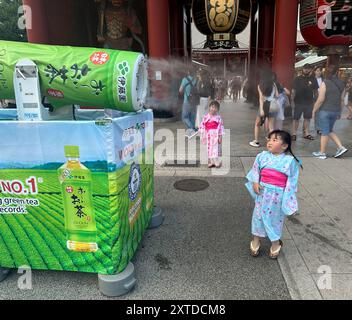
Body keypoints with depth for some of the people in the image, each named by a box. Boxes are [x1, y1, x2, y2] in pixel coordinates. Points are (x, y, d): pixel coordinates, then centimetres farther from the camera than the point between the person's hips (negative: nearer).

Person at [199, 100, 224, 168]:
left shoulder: (218, 117, -4)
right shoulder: (205, 117, 1)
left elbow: (221, 127, -3)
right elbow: (202, 126, 3)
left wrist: (220, 137, -7)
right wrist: (203, 136, 1)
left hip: (216, 136, -2)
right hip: (208, 136, 2)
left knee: (216, 149, -1)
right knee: (209, 149, 9)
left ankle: (217, 162, 9)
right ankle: (210, 162, 20)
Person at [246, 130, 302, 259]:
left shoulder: (290, 160, -9)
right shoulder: (262, 156, -2)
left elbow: (292, 180, -6)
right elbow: (255, 170, 7)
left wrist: (288, 198, -8)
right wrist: (255, 183, -8)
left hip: (278, 195, -2)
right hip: (263, 193, 2)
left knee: (276, 217, 13)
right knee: (259, 215, 13)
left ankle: (275, 243, 36)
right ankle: (256, 240, 34)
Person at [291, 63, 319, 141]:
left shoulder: (313, 79, 4)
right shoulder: (298, 79, -1)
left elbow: (315, 91, 8)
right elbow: (293, 90, -2)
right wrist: (292, 100, -9)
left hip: (309, 103, 3)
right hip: (298, 103, -3)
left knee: (307, 118, 10)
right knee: (296, 118, 0)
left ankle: (306, 133, 19)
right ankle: (294, 134, 6)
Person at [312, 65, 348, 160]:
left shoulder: (325, 83, -12)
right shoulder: (342, 84, 5)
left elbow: (320, 100, -15)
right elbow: (342, 100, 9)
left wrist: (314, 110, -5)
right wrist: (340, 112, 17)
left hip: (325, 111, -6)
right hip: (335, 111, 6)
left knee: (325, 132, 1)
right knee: (330, 130, 21)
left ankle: (322, 153, 10)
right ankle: (341, 147, 13)